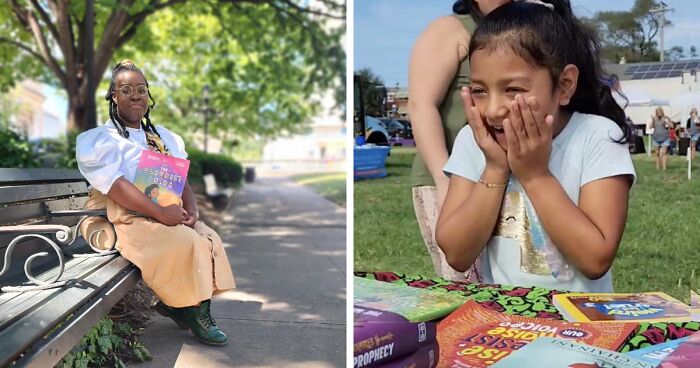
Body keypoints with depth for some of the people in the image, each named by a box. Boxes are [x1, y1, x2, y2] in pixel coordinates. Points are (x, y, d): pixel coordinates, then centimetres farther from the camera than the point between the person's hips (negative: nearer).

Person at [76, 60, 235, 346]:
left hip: (167, 215, 7)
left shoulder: (165, 138, 17)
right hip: (122, 220, -7)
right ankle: (192, 309, -8)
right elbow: (116, 186, -19)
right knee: (185, 242, -27)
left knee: (208, 237, -15)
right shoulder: (100, 139, -4)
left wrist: (191, 210, -10)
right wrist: (160, 213, -26)